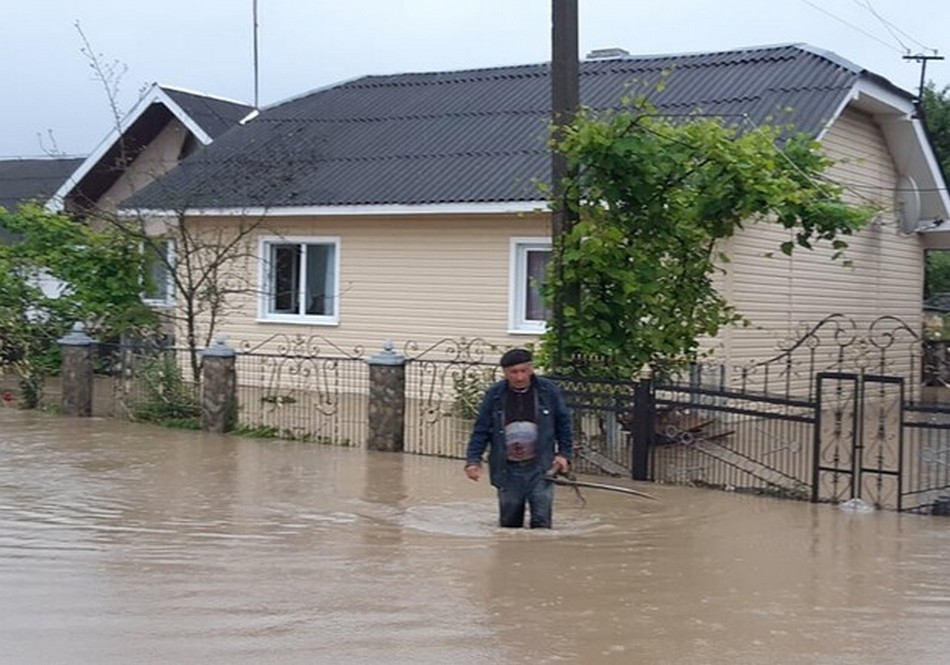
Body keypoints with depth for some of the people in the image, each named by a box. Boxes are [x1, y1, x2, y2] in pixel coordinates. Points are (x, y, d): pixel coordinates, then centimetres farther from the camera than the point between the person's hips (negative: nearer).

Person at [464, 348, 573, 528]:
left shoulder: (548, 391, -3)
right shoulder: (494, 395, -2)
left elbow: (563, 424, 8)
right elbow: (481, 430, 2)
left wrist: (564, 454, 4)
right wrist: (473, 460, -7)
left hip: (540, 468, -1)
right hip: (508, 471, 1)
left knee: (541, 522, -6)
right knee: (509, 524, 11)